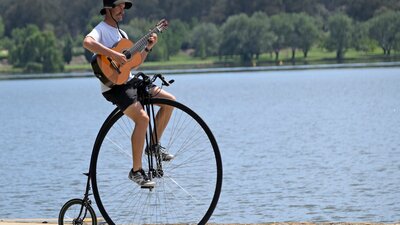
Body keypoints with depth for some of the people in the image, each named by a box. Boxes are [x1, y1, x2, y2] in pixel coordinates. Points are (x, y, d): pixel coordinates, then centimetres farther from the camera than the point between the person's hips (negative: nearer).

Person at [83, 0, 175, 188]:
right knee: (142, 118, -26)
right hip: (114, 86, -9)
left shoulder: (121, 33, 21)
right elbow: (87, 42, -32)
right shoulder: (101, 30, -7)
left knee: (170, 100, 2)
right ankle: (136, 171, -19)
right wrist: (113, 55, -33)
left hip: (130, 81, 9)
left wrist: (148, 48, 10)